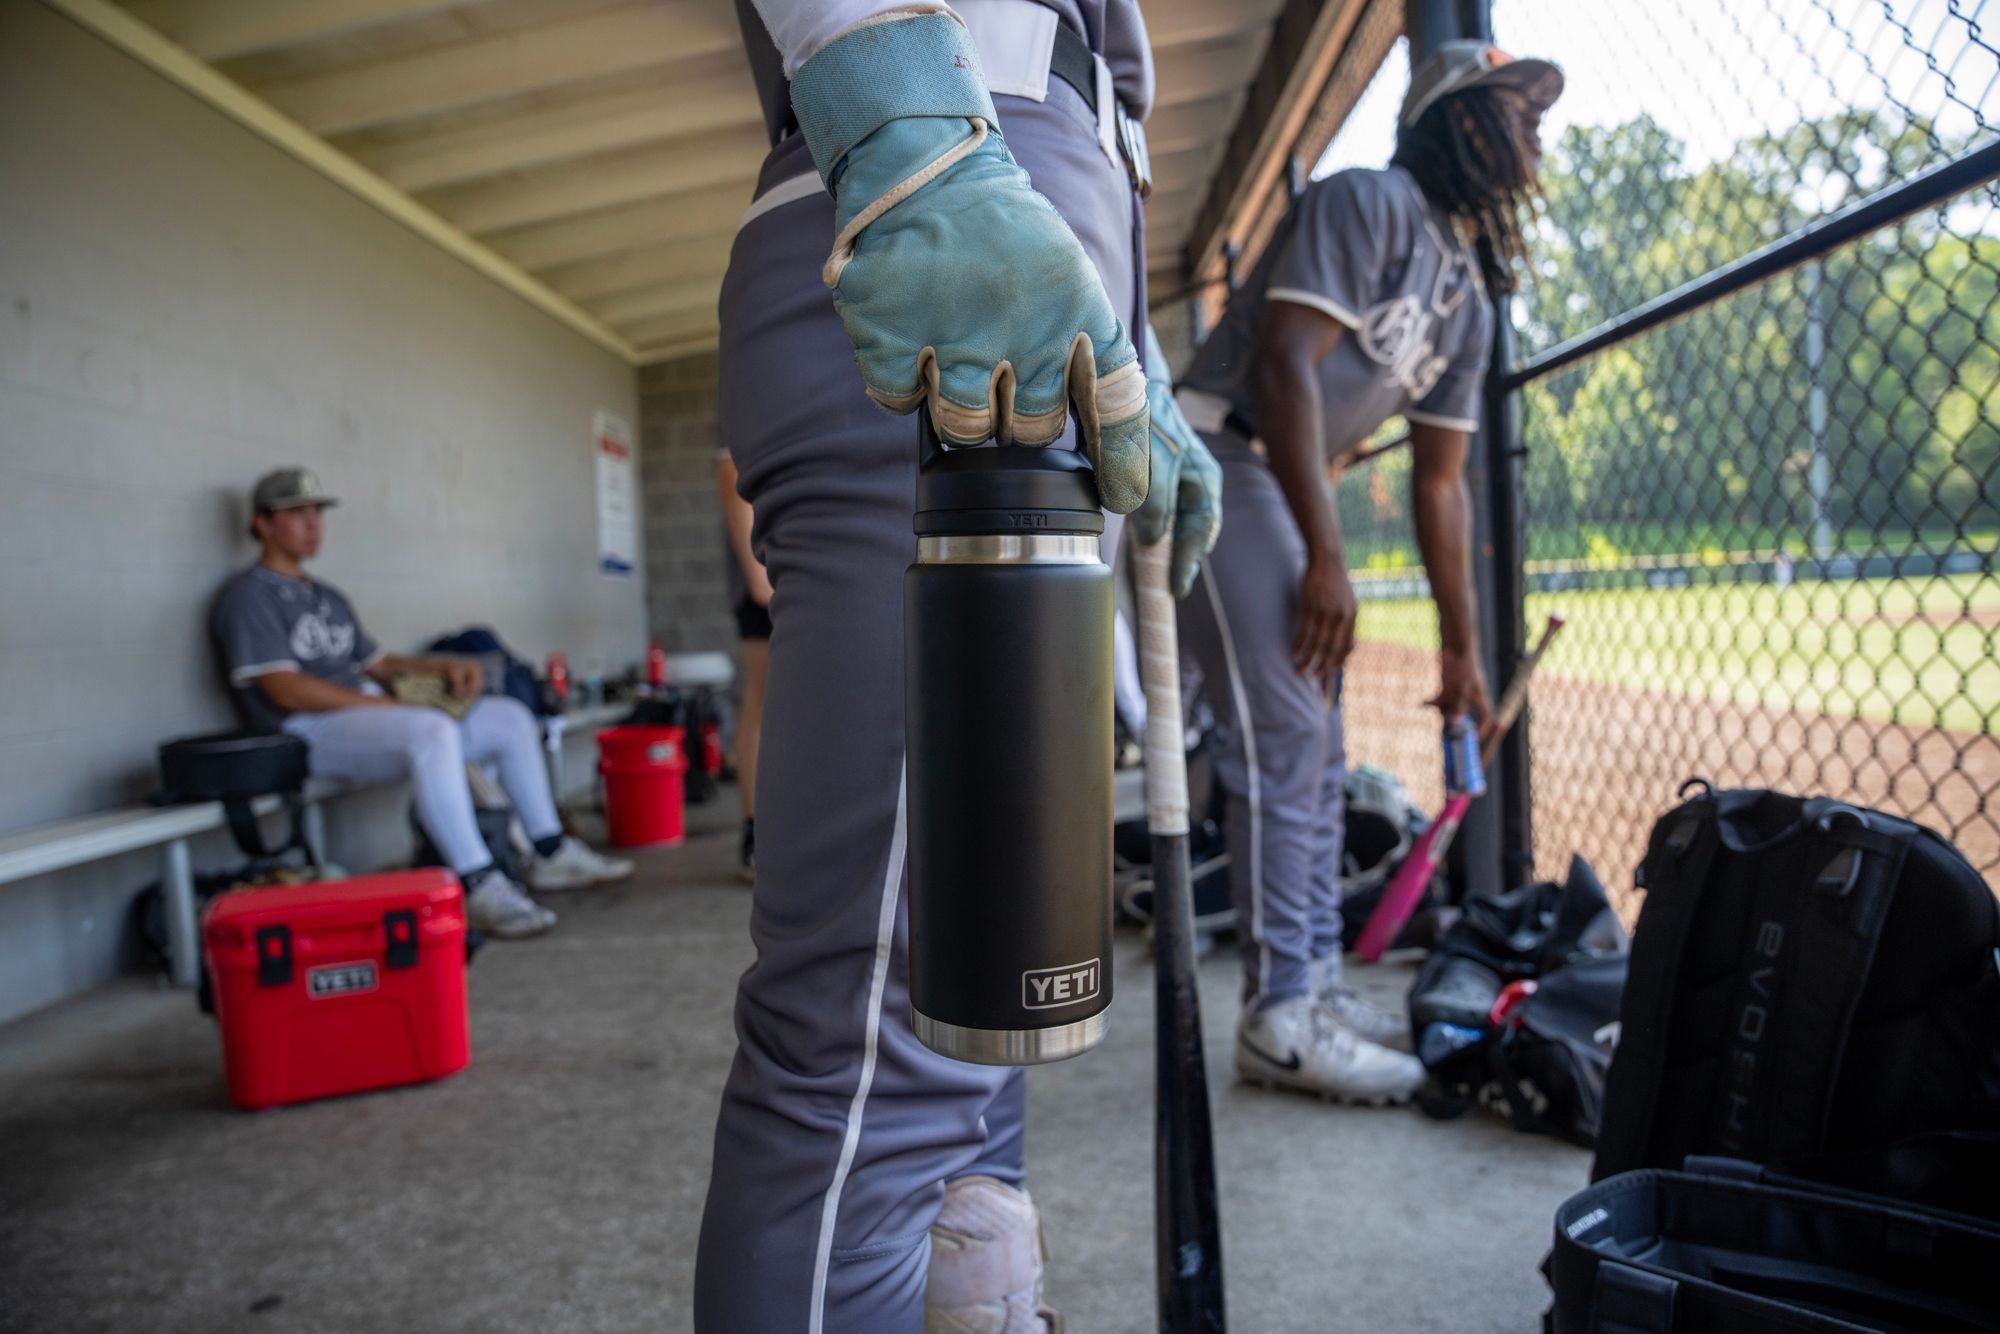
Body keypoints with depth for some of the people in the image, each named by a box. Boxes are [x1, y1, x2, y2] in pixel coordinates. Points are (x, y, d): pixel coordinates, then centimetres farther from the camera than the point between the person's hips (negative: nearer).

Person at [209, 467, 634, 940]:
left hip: (369, 712, 9)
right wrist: (383, 704, -18)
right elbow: (285, 689, -15)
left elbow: (375, 662, 23)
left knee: (510, 717, 2)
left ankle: (549, 854, 5)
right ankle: (478, 887, -38)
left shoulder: (330, 598, 25)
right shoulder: (247, 596, -3)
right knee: (432, 731, -38)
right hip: (310, 732, -9)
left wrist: (442, 667, 4)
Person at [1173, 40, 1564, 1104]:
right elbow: (1284, 364, -20)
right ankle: (1280, 1018, -7)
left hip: (1282, 492, 10)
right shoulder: (1369, 202, -8)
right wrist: (1327, 557, -25)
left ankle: (1317, 988, 19)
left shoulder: (1470, 303, 18)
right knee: (1284, 736, -15)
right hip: (1214, 464, -10)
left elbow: (1439, 482, 17)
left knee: (1312, 747, 10)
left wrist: (1462, 648, 14)